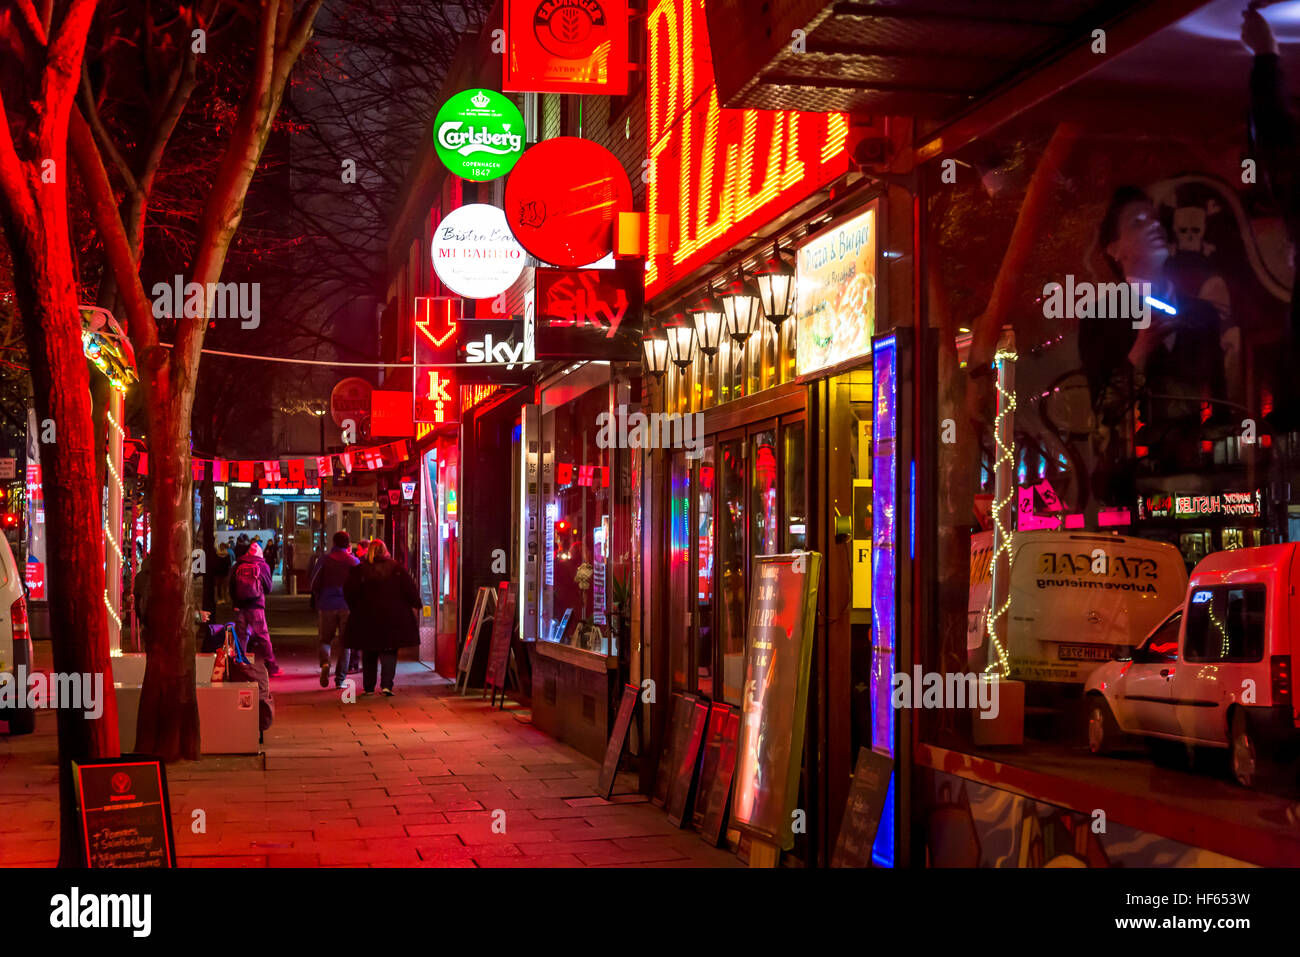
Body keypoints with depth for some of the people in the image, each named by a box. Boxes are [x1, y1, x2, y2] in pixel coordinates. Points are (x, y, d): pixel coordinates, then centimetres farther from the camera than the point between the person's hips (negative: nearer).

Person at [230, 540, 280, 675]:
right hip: (256, 606, -2)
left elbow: (231, 587, 9)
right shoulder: (263, 566, -2)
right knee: (263, 637, 2)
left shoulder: (237, 566, 4)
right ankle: (271, 667, 4)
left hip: (240, 606, 2)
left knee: (241, 636, 10)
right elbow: (268, 588, 7)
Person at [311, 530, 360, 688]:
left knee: (325, 639, 12)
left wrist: (316, 599, 16)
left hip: (327, 605, 0)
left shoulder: (325, 559, 0)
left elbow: (314, 581, 2)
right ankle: (340, 678, 3)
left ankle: (325, 663, -18)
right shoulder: (354, 561, -1)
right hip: (347, 606, 0)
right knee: (345, 642, 7)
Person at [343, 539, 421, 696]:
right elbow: (410, 588, -2)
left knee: (369, 653, 12)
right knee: (389, 652, 5)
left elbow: (349, 591, -4)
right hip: (393, 617, 0)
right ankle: (386, 684, -11)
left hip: (366, 617, 0)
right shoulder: (396, 568, -2)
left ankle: (368, 687, 15)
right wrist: (415, 604, 9)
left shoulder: (359, 570, -3)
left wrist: (353, 608, 10)